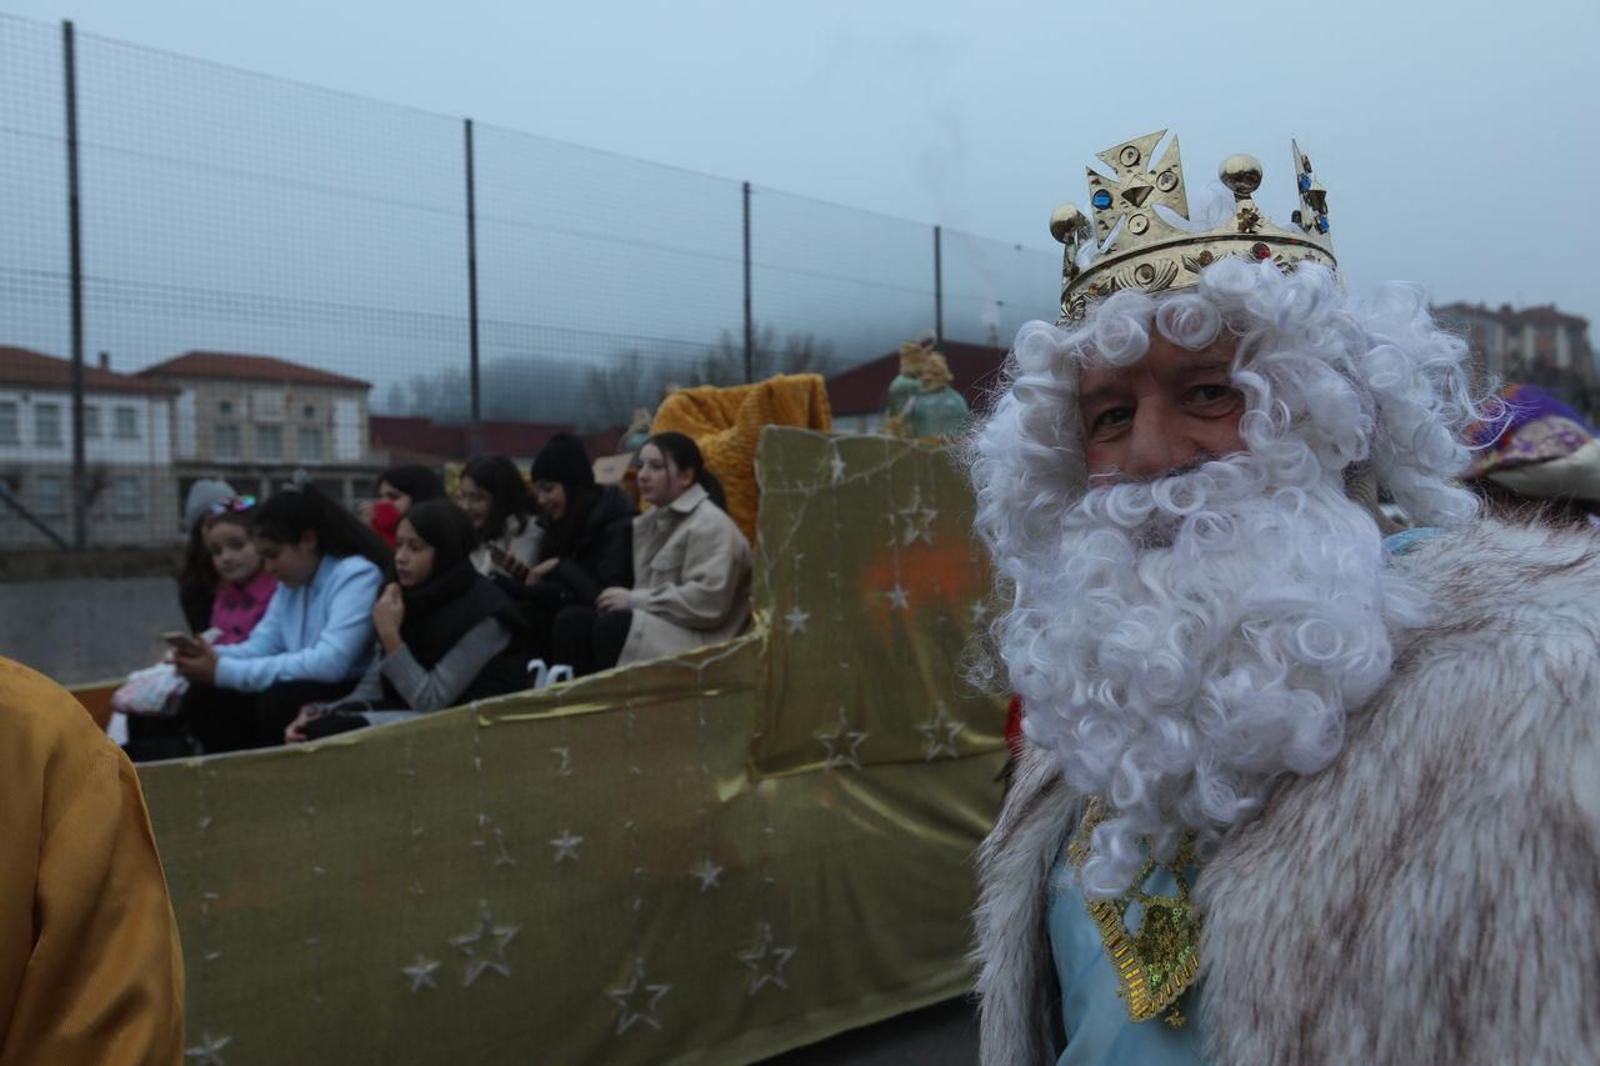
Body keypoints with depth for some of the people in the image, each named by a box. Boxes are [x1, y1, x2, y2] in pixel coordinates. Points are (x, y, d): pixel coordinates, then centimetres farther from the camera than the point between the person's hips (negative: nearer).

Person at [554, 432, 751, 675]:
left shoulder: (710, 524, -10)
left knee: (613, 625, -29)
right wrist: (631, 598, -7)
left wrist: (635, 600, -16)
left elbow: (709, 602, -22)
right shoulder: (649, 522, 19)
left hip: (698, 642, -8)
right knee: (572, 620, -10)